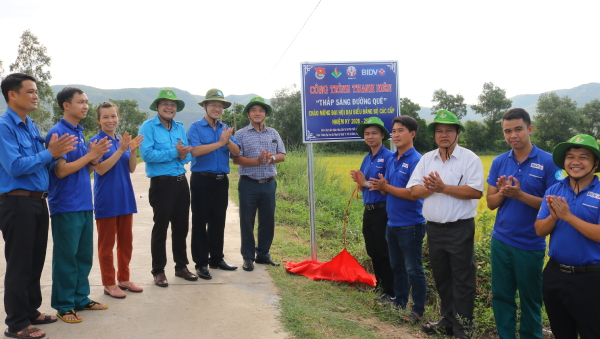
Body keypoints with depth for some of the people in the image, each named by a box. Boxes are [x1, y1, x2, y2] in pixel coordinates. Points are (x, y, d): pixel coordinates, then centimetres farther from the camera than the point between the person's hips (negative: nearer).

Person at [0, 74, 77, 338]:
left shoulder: (32, 127, 12)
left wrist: (55, 151, -4)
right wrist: (49, 153, -17)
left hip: (38, 201, 8)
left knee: (36, 260, 16)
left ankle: (31, 311, 31)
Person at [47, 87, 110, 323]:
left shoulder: (80, 132, 13)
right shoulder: (58, 133, -11)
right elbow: (61, 170, -17)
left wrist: (95, 157, -2)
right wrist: (90, 155, -14)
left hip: (84, 204, 8)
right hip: (66, 206, -8)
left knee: (84, 255, 14)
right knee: (66, 257, 1)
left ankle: (80, 298, 26)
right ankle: (64, 305, 13)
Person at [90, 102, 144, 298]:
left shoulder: (122, 140, 8)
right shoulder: (96, 141, -8)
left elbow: (131, 169, 5)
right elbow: (101, 169, -17)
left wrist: (133, 150, -12)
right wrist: (120, 150, -23)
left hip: (125, 197, 6)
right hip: (106, 199, -6)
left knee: (126, 241, 13)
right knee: (106, 244, 5)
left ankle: (124, 279, 26)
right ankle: (109, 284, 16)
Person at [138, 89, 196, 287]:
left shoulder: (180, 127, 11)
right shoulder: (148, 127, -6)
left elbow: (188, 154, 9)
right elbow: (146, 154, -19)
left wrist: (183, 155, -14)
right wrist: (174, 152, -18)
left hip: (181, 182, 6)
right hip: (161, 183, -6)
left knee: (181, 226, 13)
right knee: (161, 227, 3)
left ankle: (181, 266, 27)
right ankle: (158, 271, 15)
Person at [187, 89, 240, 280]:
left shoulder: (225, 129, 12)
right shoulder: (195, 128, -2)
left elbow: (236, 152, 1)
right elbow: (195, 150, -18)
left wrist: (228, 141, -18)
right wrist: (219, 143, -16)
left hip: (221, 181, 5)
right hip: (202, 180, -5)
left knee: (218, 221, 12)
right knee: (200, 222, 1)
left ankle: (216, 259, 23)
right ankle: (201, 263, 8)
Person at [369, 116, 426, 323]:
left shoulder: (416, 161, -15)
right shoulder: (392, 160, 10)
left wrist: (387, 187, -18)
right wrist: (381, 186, -10)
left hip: (410, 225, -8)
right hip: (392, 223, 8)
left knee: (413, 270, 3)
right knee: (396, 266, 19)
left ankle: (418, 311, 15)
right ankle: (399, 302, 34)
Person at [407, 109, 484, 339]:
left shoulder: (470, 159, -5)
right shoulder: (427, 159, 10)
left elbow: (476, 191, -18)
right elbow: (414, 191, 3)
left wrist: (443, 187, -20)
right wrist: (430, 188, -17)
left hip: (460, 229, -5)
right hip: (434, 229, 5)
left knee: (462, 281, 2)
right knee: (441, 278, 16)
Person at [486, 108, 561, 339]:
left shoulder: (548, 162, -9)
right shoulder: (499, 162, 3)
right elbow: (491, 203, 4)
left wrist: (519, 195, -23)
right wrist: (502, 192, -17)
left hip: (530, 245, -3)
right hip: (501, 242, 3)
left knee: (530, 300, 12)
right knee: (501, 296, 12)